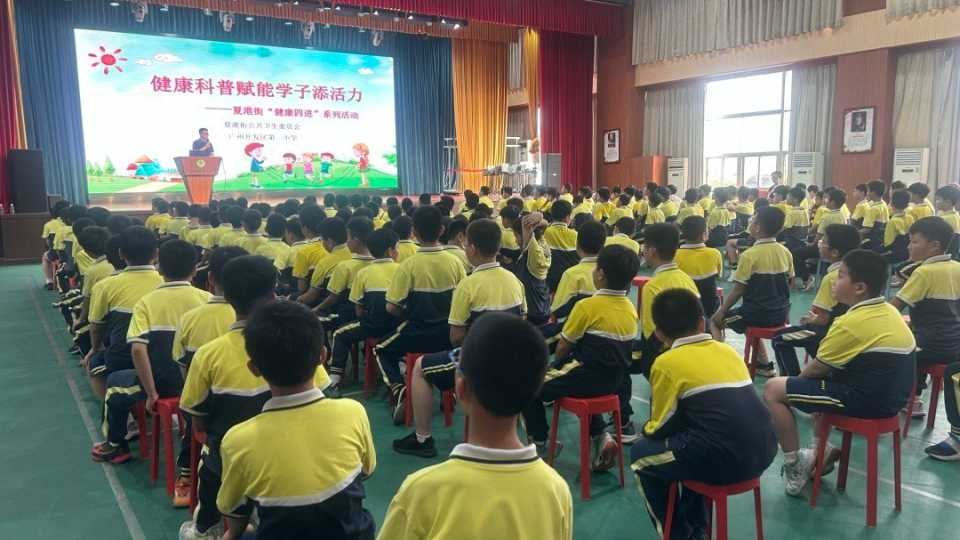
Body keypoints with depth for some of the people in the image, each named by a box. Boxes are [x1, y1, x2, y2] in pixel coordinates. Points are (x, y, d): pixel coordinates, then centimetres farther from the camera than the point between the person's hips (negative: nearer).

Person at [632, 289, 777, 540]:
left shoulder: (667, 363, -3)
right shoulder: (727, 350, 15)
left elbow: (660, 429, 2)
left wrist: (647, 429, 26)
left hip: (723, 458, -7)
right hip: (764, 452, 7)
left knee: (641, 454, 15)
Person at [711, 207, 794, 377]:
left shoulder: (750, 255, -18)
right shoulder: (785, 252, 1)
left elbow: (738, 290, -14)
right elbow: (788, 283, 12)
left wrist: (721, 311, -3)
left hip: (758, 313, -7)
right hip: (782, 313, 7)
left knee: (715, 320, 12)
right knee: (747, 318, 34)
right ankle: (763, 362, 32)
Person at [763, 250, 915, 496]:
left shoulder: (851, 322, -22)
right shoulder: (889, 311, 6)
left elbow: (818, 368, -10)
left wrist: (799, 377, 11)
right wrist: (804, 376, 17)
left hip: (866, 400, -10)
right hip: (888, 395, 10)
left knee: (773, 389, -5)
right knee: (816, 379, 31)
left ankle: (794, 467, 3)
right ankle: (820, 449, 27)